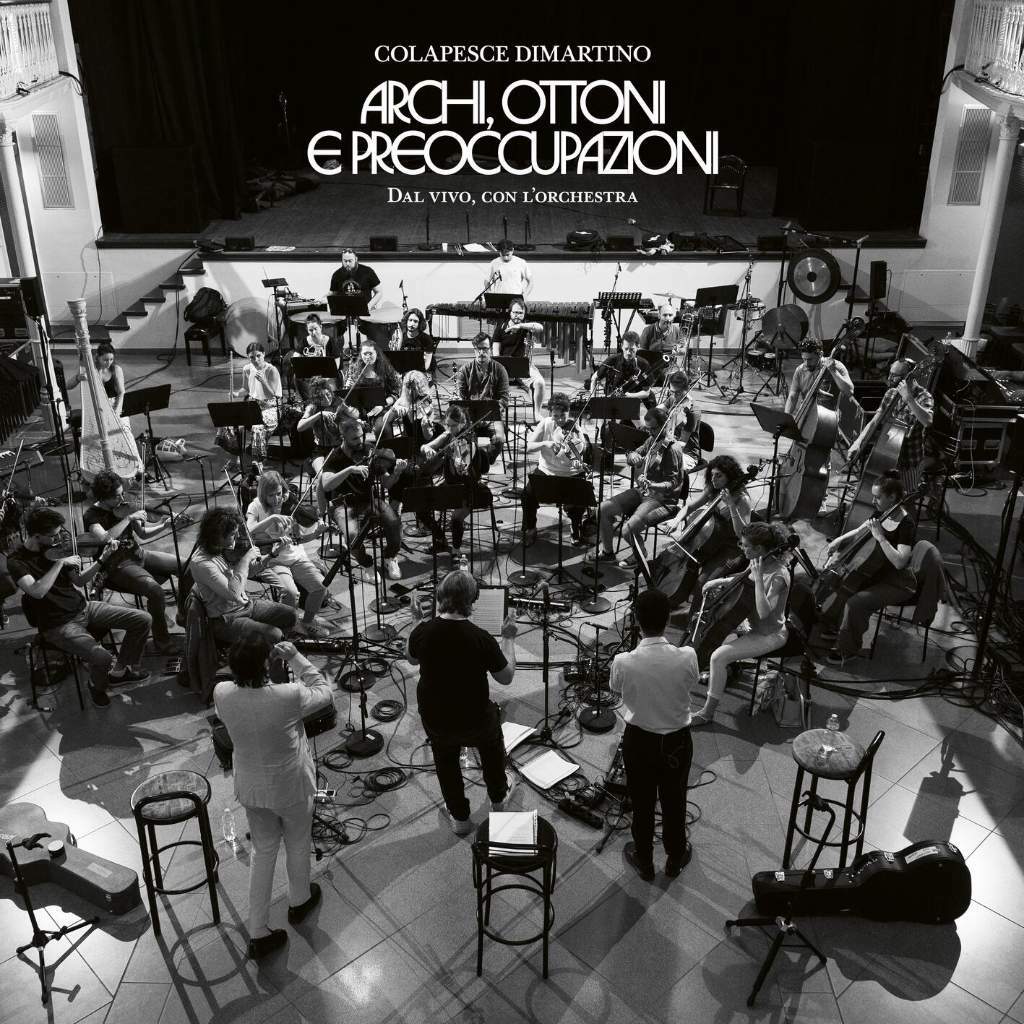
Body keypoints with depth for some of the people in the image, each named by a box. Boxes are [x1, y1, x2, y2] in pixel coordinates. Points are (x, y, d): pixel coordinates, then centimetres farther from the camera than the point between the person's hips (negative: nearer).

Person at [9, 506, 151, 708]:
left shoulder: (54, 548, 6)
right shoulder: (17, 561, -14)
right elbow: (37, 591, -33)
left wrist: (101, 561, -1)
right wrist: (60, 563, -25)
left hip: (83, 607, 7)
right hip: (58, 625, -7)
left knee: (143, 620, -5)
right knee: (102, 658, -31)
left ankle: (119, 671, 15)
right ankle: (97, 686, 6)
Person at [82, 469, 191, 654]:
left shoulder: (123, 506, 6)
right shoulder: (91, 515, -14)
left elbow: (142, 533, 10)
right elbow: (104, 538, -34)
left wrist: (162, 525, -8)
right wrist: (129, 518, -30)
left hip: (138, 554, 7)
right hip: (118, 565, -7)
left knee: (187, 568, -3)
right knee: (156, 591, -32)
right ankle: (162, 640, -16)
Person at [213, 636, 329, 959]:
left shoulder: (222, 694, -21)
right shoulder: (288, 696, -32)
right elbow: (324, 693, -12)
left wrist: (248, 664, -5)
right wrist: (295, 658, -13)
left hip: (251, 787, 3)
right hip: (291, 787, -3)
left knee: (263, 850, 22)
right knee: (297, 844, 25)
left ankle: (258, 932, 27)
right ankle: (299, 902, 50)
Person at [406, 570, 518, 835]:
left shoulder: (423, 632, -16)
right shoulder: (481, 639, -24)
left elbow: (411, 659, 8)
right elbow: (506, 678, -9)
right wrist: (509, 639, 0)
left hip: (434, 721, 1)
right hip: (474, 722, -1)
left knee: (445, 758, 31)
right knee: (491, 743, 32)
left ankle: (459, 816, 40)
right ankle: (499, 798, 50)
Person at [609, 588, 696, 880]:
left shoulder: (623, 662, -25)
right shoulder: (686, 657, -24)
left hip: (638, 741, -1)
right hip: (677, 741, 1)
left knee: (642, 804, 20)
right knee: (674, 802, 23)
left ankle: (644, 862, 41)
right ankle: (675, 859, 45)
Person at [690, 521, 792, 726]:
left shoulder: (778, 575, -29)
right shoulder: (759, 563, -3)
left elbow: (763, 612, -37)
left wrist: (758, 578, -39)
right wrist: (721, 581, 3)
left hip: (769, 636, -10)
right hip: (755, 625, 10)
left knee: (718, 657, -20)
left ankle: (708, 712, -9)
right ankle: (726, 670, 46)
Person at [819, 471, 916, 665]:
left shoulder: (905, 524, -24)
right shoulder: (882, 514, 0)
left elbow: (900, 562, -34)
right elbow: (859, 531, 17)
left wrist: (880, 537, -35)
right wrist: (840, 539, -1)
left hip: (899, 583, -9)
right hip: (880, 572, 9)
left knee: (855, 603, -25)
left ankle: (849, 649, -5)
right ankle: (836, 627, 26)